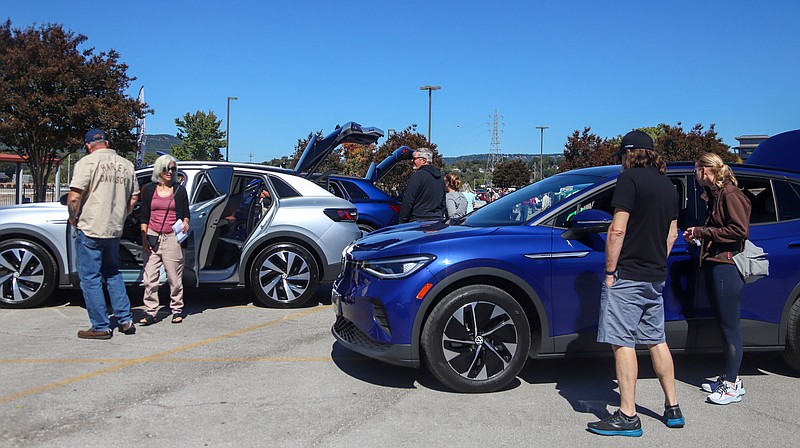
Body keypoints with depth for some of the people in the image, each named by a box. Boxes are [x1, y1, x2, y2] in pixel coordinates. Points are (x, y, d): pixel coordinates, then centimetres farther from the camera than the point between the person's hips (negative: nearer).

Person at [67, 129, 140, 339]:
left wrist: (73, 218, 0)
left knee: (90, 278, 3)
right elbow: (134, 197, 14)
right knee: (113, 274, 20)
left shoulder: (87, 162, -10)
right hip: (115, 230, 6)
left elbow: (74, 197, -16)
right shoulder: (125, 165, 8)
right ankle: (125, 320, 18)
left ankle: (101, 327, 6)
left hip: (90, 229, -6)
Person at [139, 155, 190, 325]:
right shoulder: (149, 189, 9)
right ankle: (150, 312, 5)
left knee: (174, 276, 2)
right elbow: (144, 216, 9)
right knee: (149, 278, -1)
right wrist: (144, 237, 0)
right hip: (152, 237, 1)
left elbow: (186, 212, 12)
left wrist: (185, 222, -11)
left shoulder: (179, 190, 8)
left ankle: (177, 310, 14)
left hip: (172, 238, -1)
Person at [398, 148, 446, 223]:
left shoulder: (418, 175, -10)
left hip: (419, 220, -8)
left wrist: (403, 220, -8)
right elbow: (443, 202, 22)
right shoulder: (440, 178, 17)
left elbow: (408, 202, -13)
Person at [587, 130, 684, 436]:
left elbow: (617, 230, -18)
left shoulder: (630, 178, -11)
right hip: (656, 278, 9)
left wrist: (610, 271, -12)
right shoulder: (668, 185, 14)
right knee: (656, 340, 16)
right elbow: (672, 233, 19)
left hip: (628, 275, -8)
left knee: (622, 342, -5)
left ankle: (627, 417, -2)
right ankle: (672, 408, 24)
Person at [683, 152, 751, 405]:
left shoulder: (731, 194, -10)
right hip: (713, 266, 10)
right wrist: (699, 234, 10)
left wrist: (705, 232, -13)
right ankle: (728, 377, 20)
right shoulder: (715, 195, 20)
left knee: (730, 326, -5)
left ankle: (732, 384, 1)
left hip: (727, 267, -10)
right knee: (723, 325, 13)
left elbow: (740, 230, -18)